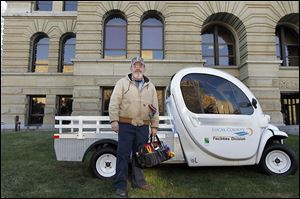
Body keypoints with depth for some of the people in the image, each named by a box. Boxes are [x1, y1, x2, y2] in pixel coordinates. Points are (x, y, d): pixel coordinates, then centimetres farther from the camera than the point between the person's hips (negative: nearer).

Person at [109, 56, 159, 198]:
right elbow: (114, 103, -3)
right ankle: (121, 186, 11)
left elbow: (155, 107, 13)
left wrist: (154, 126, 9)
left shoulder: (150, 86, 14)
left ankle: (138, 181, 29)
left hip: (143, 127, 4)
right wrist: (114, 120, -12)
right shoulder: (122, 83, 4)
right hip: (125, 125, -3)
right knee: (123, 155, 0)